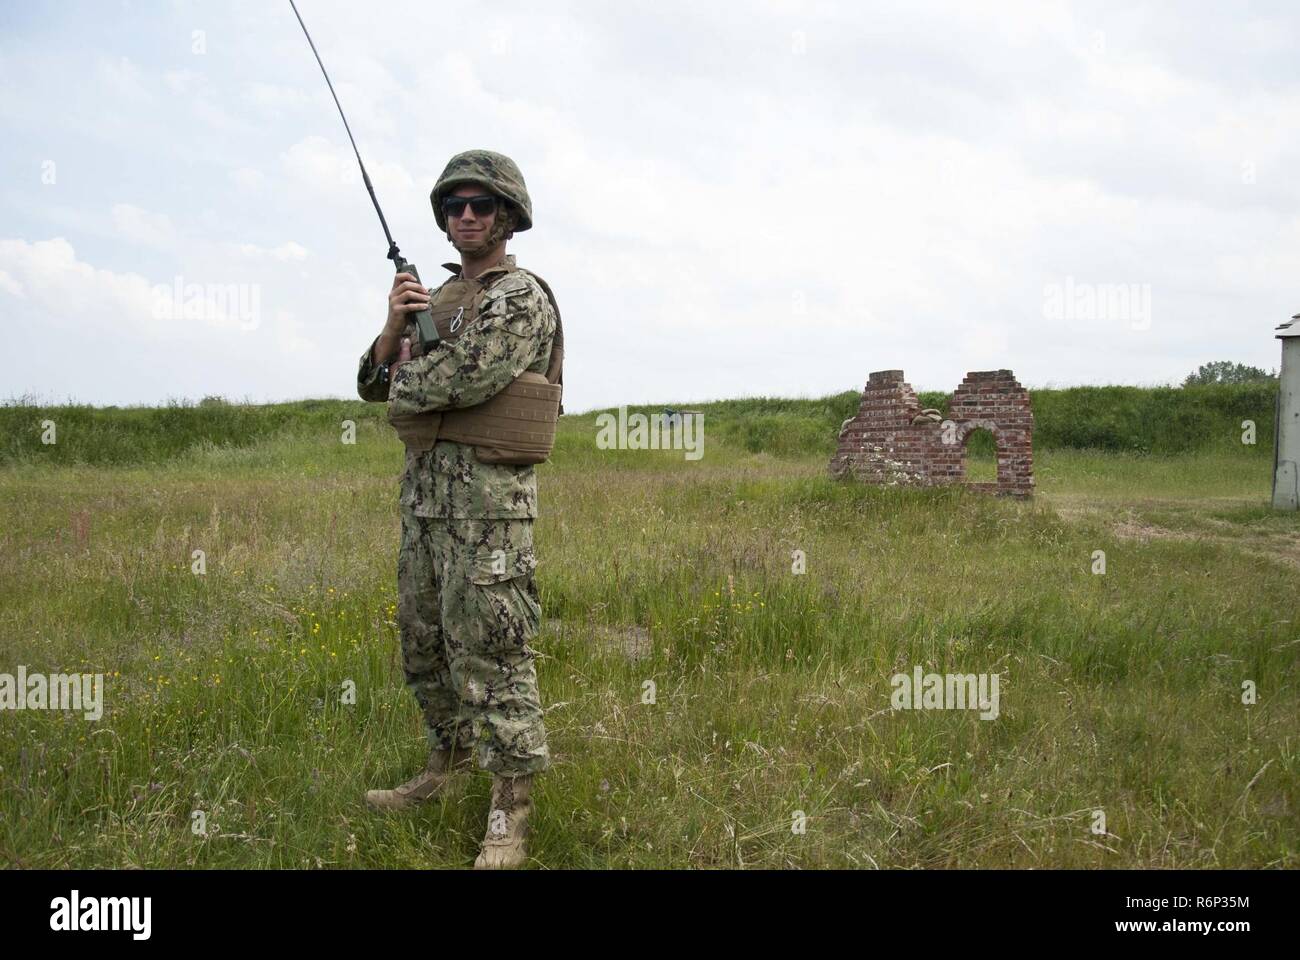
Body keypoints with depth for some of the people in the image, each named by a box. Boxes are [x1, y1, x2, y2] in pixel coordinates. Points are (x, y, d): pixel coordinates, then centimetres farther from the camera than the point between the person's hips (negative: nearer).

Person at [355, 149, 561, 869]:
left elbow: (466, 379, -22)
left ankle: (511, 810, -1)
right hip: (422, 489, 9)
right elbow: (374, 384, 15)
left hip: (487, 494, -9)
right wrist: (394, 324, -4)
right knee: (423, 642, 16)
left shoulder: (521, 298, -7)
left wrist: (406, 379, -3)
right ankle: (447, 763, 33)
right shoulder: (439, 296, 19)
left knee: (489, 652, -8)